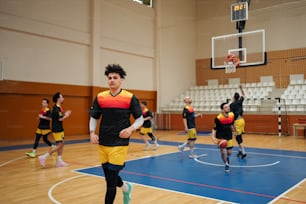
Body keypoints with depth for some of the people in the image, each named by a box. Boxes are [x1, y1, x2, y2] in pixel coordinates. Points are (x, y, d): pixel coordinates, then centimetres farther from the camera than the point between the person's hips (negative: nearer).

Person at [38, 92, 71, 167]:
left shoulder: (59, 107, 12)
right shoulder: (56, 108, -17)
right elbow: (60, 119, -20)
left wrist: (65, 114, 5)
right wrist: (66, 116, -6)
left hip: (60, 129, 10)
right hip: (57, 130, -10)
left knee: (61, 145, 9)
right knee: (59, 145, -9)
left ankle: (59, 161, 14)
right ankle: (43, 157, -4)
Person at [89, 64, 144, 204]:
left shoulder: (130, 98, -4)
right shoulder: (100, 97, 4)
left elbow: (140, 119, 1)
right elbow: (93, 118, 13)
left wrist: (130, 129, -17)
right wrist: (92, 133, -4)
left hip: (119, 144, -4)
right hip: (103, 144, 4)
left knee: (111, 181, -3)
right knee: (109, 176, 16)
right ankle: (126, 187, 48)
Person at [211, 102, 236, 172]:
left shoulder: (232, 115, -10)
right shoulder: (218, 118, -26)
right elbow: (214, 129, -20)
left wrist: (234, 131, 21)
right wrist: (213, 137, -34)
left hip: (229, 137, 5)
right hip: (220, 137, -5)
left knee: (230, 152, 11)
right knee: (223, 151, -15)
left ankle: (227, 157, 49)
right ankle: (226, 164, 13)